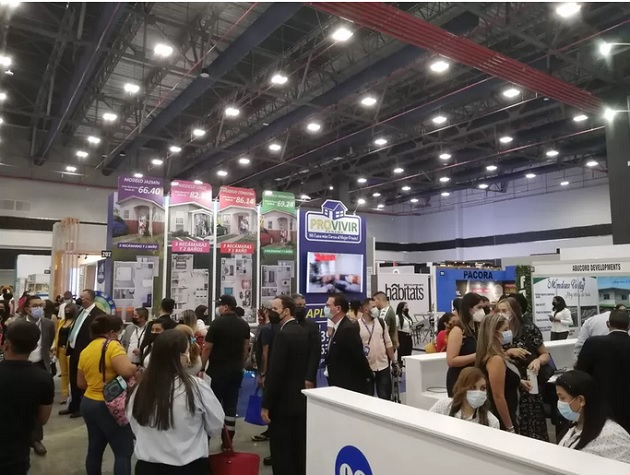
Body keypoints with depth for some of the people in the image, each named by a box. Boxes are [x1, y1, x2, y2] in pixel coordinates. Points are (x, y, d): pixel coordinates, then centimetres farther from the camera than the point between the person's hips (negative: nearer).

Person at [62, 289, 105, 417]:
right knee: (73, 380, 18)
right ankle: (73, 406, 32)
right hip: (74, 350, 8)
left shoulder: (98, 314, -18)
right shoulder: (81, 311, 10)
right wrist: (69, 344, 13)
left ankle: (83, 407, 21)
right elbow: (74, 329, 17)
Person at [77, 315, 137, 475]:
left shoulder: (86, 350, 9)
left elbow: (81, 383, 15)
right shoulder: (112, 345, -16)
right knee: (124, 452, -2)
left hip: (88, 403, 9)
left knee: (95, 449, 17)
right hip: (109, 406, -9)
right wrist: (137, 367, -9)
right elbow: (127, 370, -29)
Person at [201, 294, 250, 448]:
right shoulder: (244, 324, 4)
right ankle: (227, 442, 13)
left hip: (217, 370, -5)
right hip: (236, 370, 5)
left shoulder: (217, 323, -13)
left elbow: (207, 348, -11)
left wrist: (201, 368, -3)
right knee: (231, 406, 8)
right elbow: (246, 348, 8)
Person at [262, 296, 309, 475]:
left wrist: (266, 405, -17)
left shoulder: (283, 334, -19)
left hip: (283, 402, -9)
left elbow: (275, 372, -22)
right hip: (300, 399, 9)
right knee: (299, 448, 16)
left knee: (281, 451, 2)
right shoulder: (302, 332, 7)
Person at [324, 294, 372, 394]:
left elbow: (359, 356, -18)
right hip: (340, 385, 9)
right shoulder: (338, 327, 10)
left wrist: (368, 376, -9)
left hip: (351, 387, -9)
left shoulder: (349, 328, -21)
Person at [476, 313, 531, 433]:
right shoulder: (496, 359, -24)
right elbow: (498, 397, -25)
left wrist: (519, 382, 10)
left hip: (503, 417, 9)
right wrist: (510, 428, -19)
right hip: (502, 421, -9)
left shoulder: (497, 356, 5)